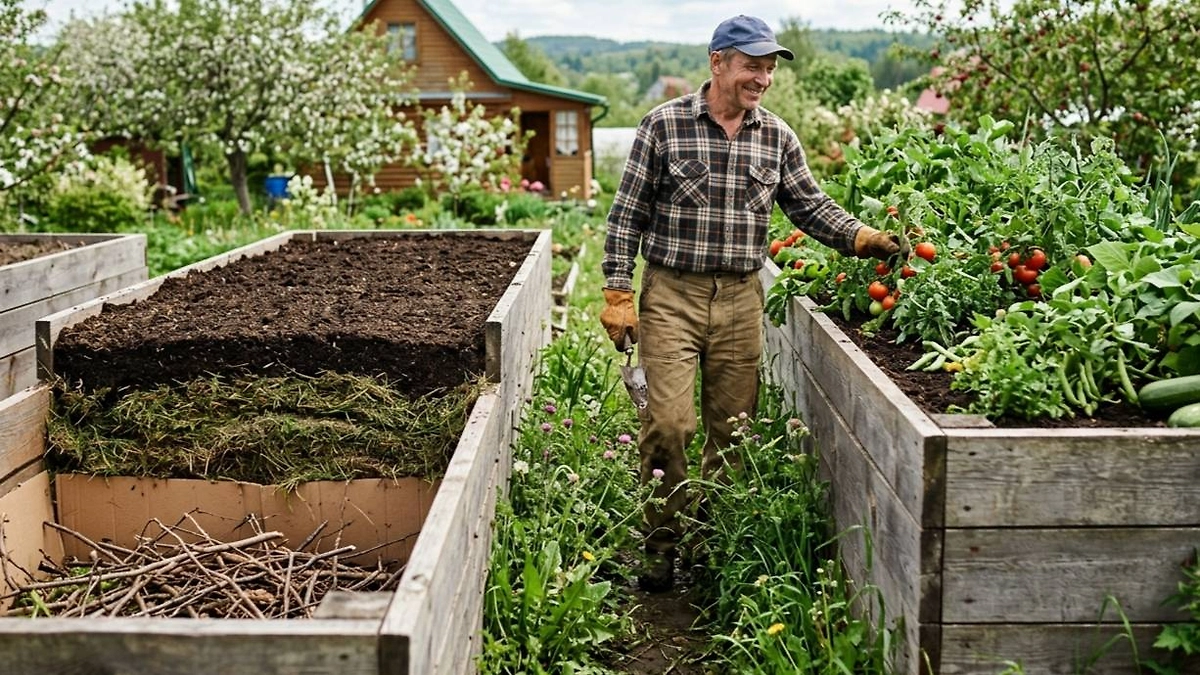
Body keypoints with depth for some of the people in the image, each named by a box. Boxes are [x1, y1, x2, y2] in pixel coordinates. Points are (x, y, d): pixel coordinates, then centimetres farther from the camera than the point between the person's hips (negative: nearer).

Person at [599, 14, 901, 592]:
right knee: (669, 422, -10)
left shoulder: (776, 138, 7)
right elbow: (627, 213, -2)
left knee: (733, 430, 8)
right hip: (670, 295, -3)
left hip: (740, 300, 4)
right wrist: (617, 292, -6)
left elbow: (810, 206, 11)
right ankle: (660, 543, 8)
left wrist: (860, 237, -7)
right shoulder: (663, 125, -3)